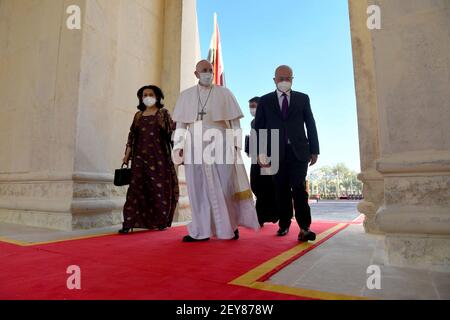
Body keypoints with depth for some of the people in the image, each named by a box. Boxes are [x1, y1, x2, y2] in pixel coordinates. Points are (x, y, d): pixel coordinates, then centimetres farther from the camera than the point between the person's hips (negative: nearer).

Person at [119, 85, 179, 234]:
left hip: (158, 157, -2)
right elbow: (132, 136, 15)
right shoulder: (138, 115, 15)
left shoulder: (163, 113, 6)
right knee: (136, 187, -5)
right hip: (140, 156, 3)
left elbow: (172, 132, 0)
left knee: (159, 188, 2)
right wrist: (127, 155, 9)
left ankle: (161, 221, 15)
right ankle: (129, 223, -4)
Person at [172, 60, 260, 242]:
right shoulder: (186, 95, 13)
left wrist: (236, 145, -5)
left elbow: (235, 122, 4)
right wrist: (179, 146, 0)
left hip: (220, 145, -2)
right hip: (196, 147, 2)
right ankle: (202, 231, 9)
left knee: (225, 186, -2)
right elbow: (180, 124, 10)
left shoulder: (224, 93, 8)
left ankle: (232, 224, 17)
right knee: (198, 188, 2)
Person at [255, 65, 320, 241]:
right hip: (277, 152, 1)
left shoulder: (302, 98, 12)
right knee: (282, 190, 5)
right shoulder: (265, 101, 10)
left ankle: (304, 228, -5)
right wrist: (261, 152, -4)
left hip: (298, 151, 0)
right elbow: (258, 128, 5)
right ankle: (284, 225, 17)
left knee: (299, 188, -8)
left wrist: (314, 150, 6)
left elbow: (311, 125, 11)